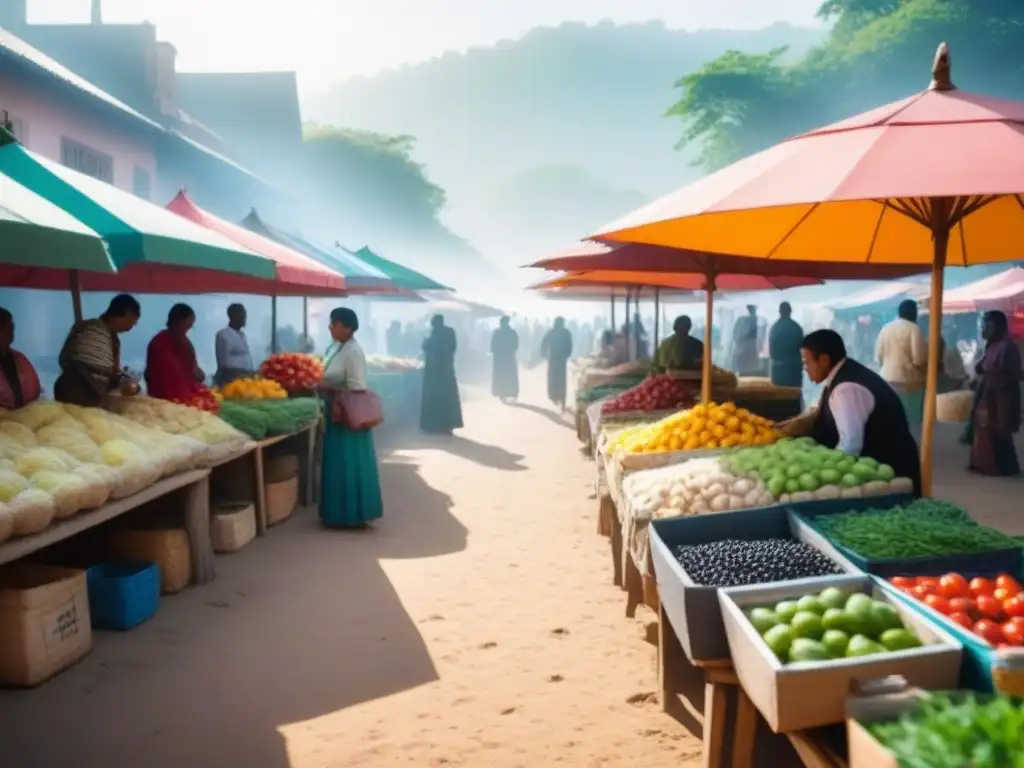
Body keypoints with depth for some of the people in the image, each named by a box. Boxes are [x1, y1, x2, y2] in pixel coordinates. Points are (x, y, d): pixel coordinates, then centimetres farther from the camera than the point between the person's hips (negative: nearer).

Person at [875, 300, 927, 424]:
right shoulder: (913, 328, -7)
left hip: (887, 379, 6)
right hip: (908, 380, -6)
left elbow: (878, 357, 11)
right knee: (911, 418, -2)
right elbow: (919, 359, -13)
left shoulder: (886, 328, 9)